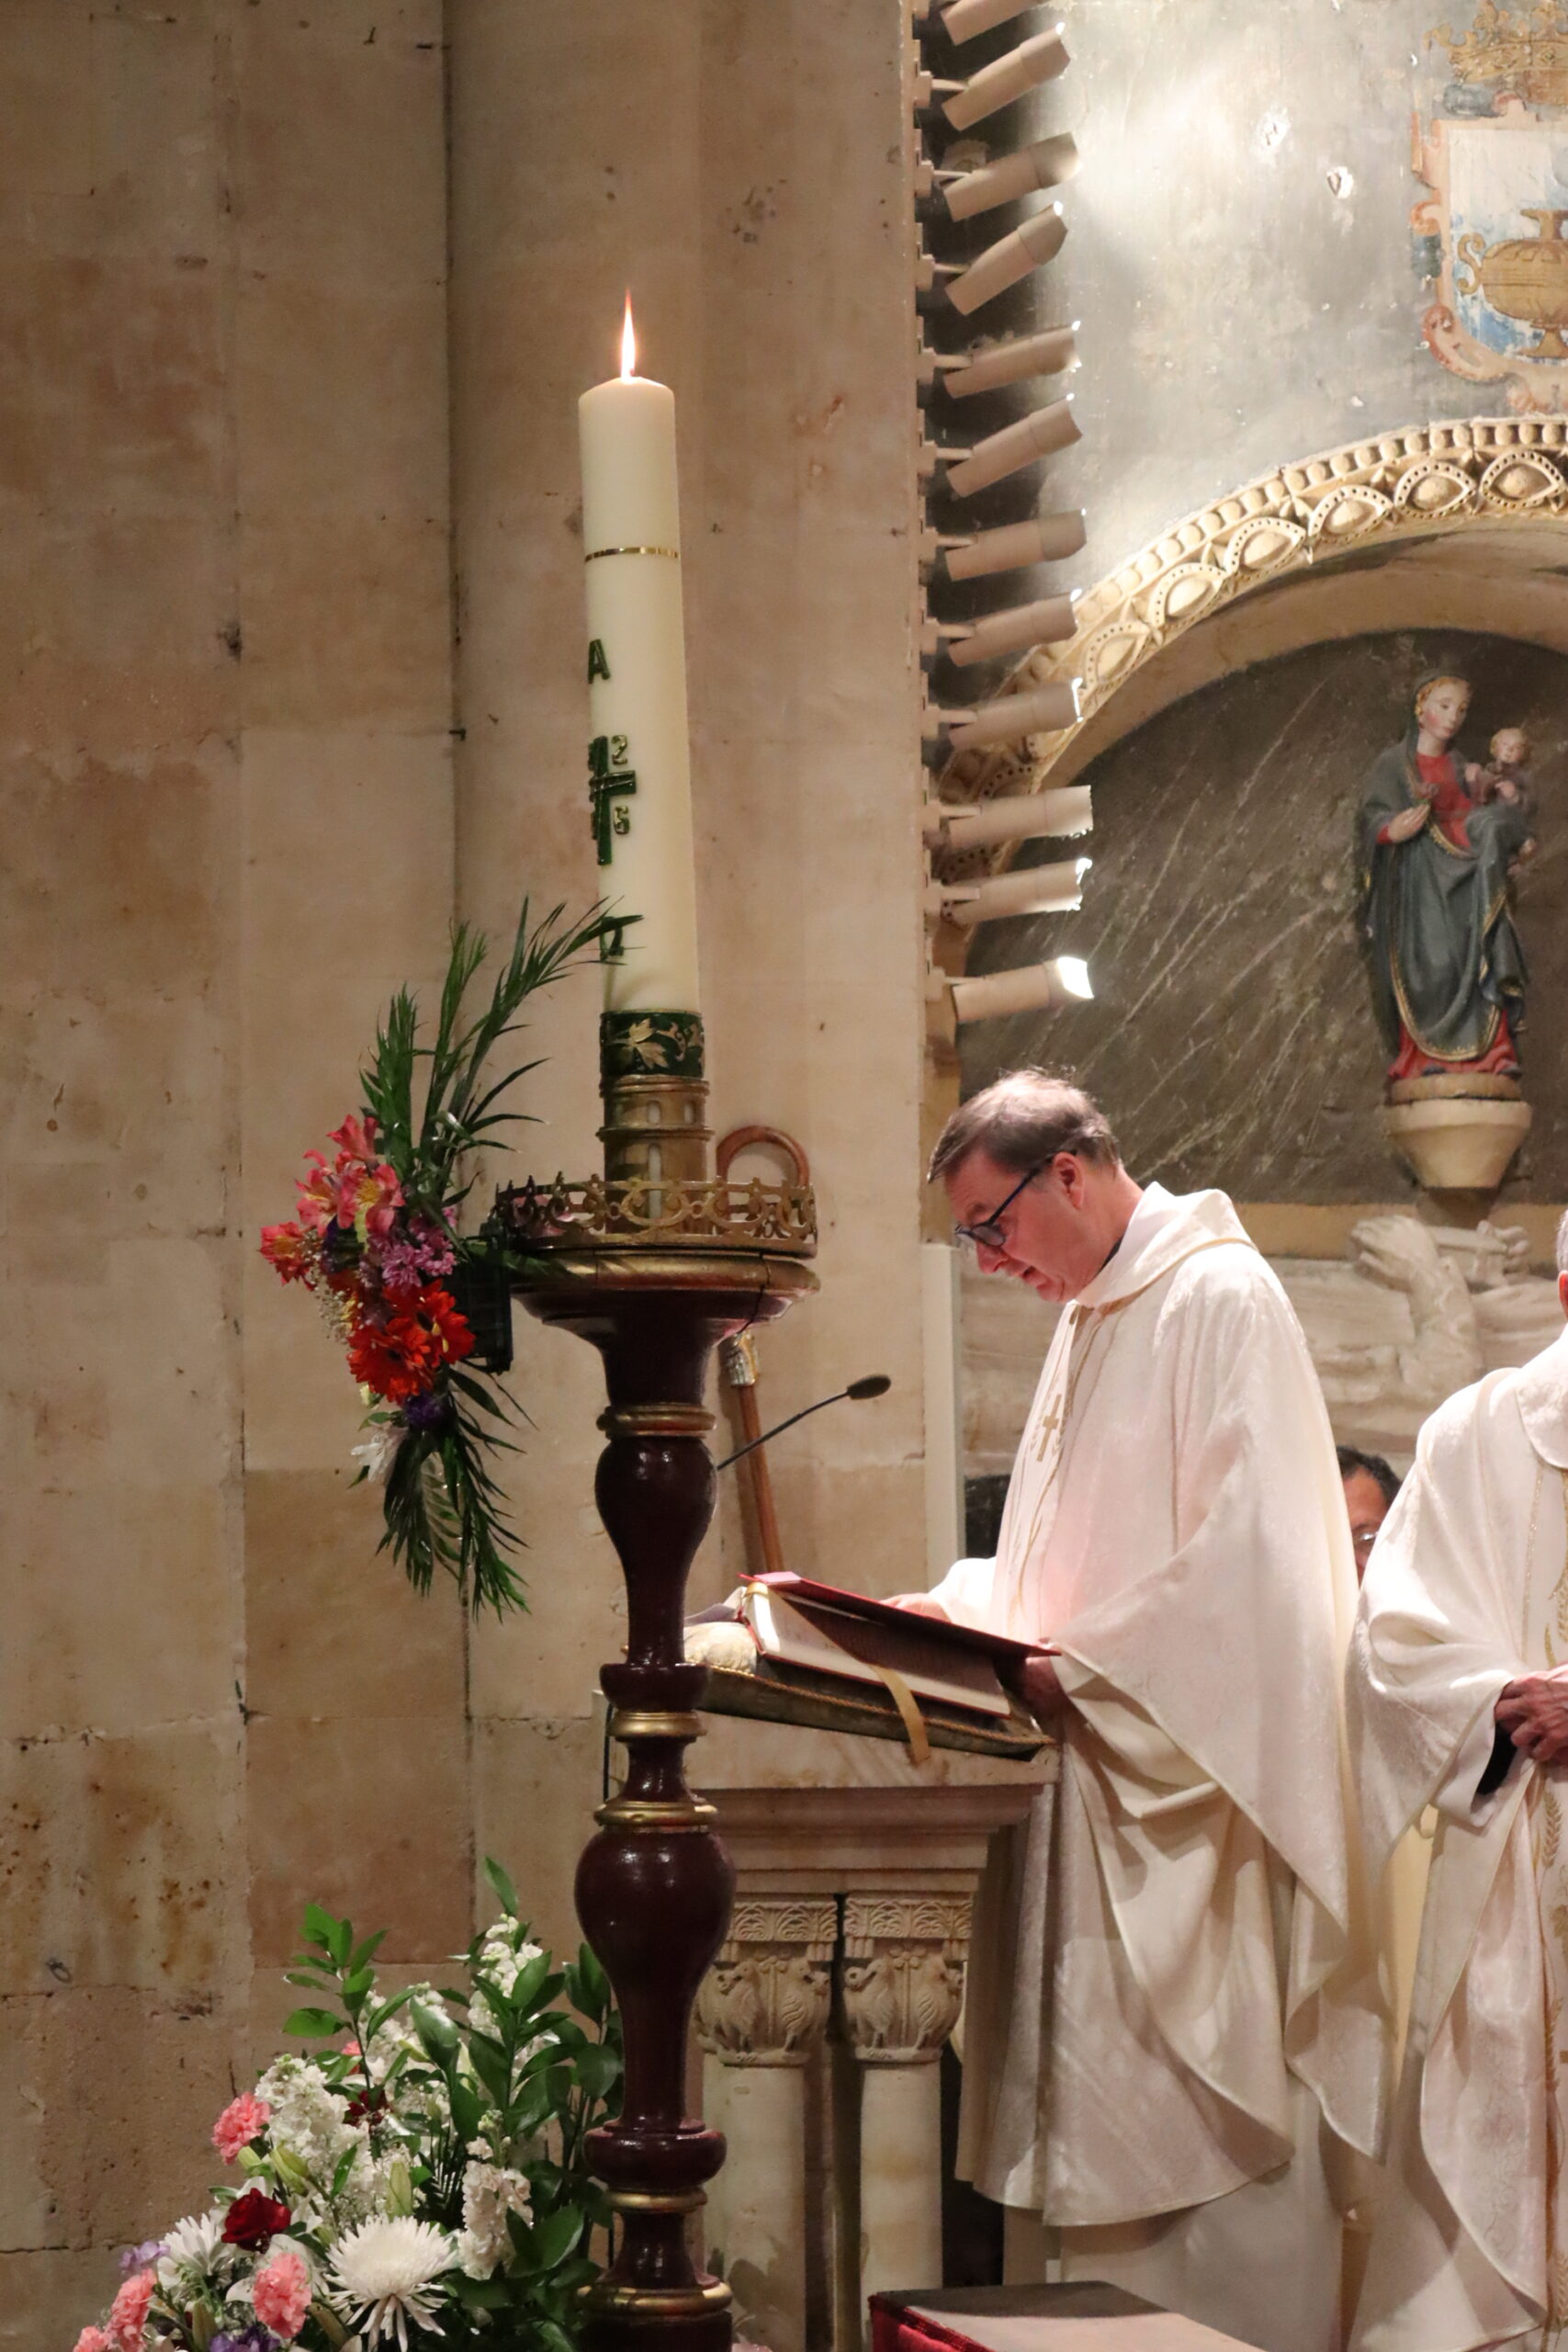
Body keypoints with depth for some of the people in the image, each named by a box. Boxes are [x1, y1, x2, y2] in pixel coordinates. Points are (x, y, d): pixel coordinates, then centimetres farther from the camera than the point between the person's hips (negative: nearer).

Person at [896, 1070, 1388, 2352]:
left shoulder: (1221, 1300, -12)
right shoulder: (1093, 1320, 17)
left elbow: (1248, 1553, -20)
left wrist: (1086, 1668, -17)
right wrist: (956, 1611, 9)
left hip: (1197, 1790, -9)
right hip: (1106, 1789, 9)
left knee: (1208, 2123, -4)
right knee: (1109, 2129, 9)